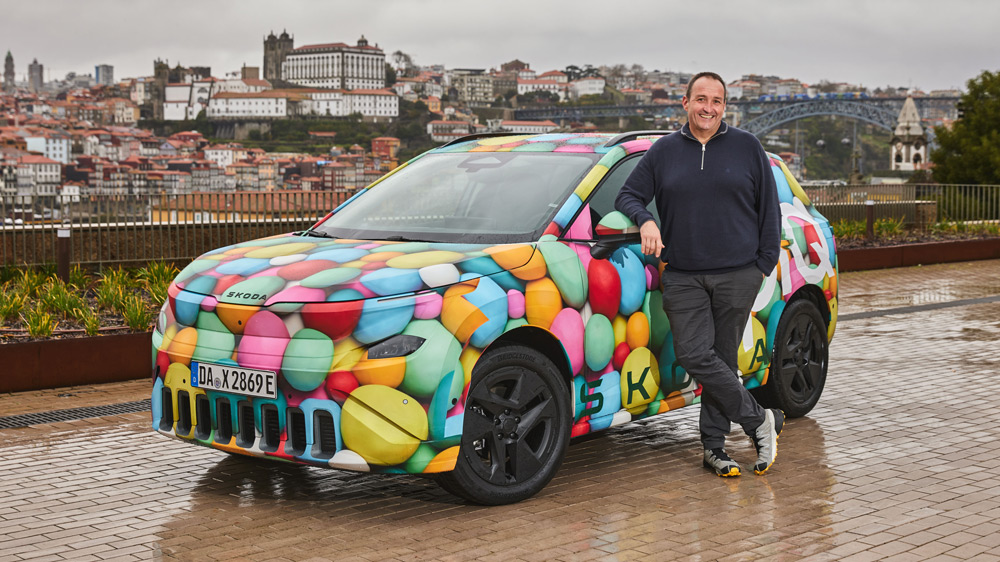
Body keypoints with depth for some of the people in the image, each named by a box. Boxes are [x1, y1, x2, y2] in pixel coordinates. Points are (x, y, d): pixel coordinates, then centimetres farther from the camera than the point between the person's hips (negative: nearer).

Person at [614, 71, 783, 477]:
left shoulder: (747, 148, 7)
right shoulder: (663, 151, 9)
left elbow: (768, 208, 10)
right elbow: (628, 196, 12)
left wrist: (764, 264, 3)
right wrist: (645, 221, -9)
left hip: (737, 275, -1)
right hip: (683, 277, 1)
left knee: (723, 358, 2)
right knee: (694, 355, -12)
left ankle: (714, 444, 12)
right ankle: (761, 420, 1)